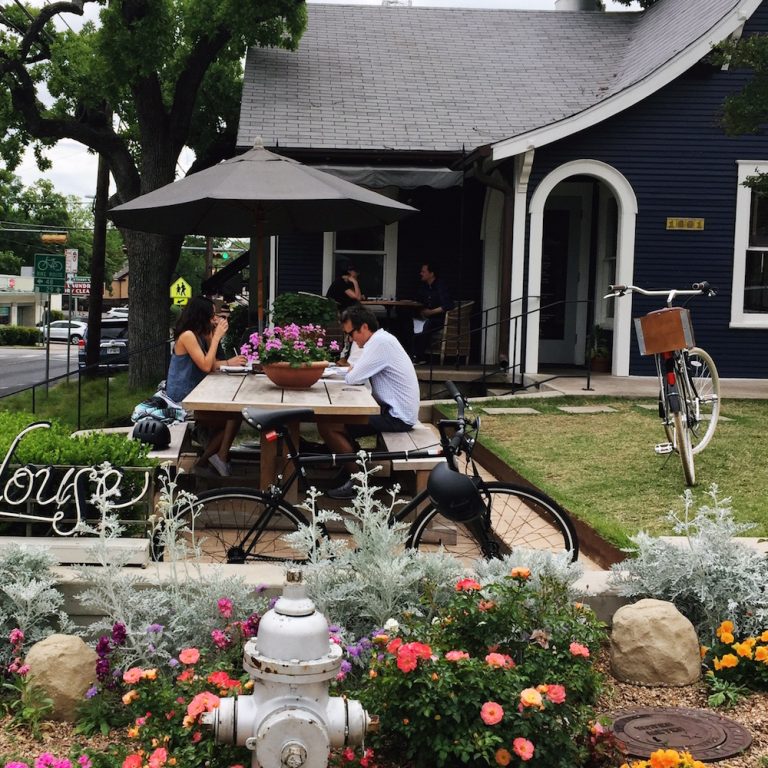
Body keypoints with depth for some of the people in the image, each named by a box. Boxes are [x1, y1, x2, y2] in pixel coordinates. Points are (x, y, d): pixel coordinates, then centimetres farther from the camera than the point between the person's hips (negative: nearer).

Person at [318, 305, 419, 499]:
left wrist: (352, 371, 2)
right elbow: (358, 375, 17)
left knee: (327, 425, -13)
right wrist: (354, 370, -3)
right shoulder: (381, 339, 14)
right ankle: (348, 469, 22)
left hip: (397, 416, -11)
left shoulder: (380, 343, -18)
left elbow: (352, 378, -19)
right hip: (395, 410, 11)